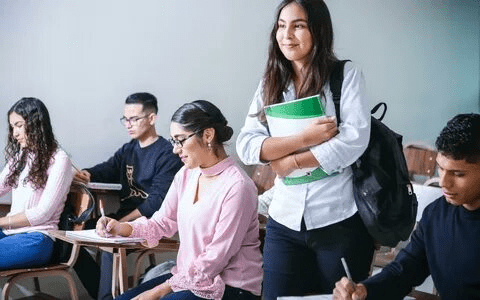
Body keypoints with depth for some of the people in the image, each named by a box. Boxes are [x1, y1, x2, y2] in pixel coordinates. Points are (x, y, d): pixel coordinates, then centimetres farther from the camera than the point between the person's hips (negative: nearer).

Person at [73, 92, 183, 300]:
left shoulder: (167, 154, -9)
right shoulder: (128, 150, 17)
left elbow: (157, 201, -17)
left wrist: (122, 223, -23)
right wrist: (85, 175, -19)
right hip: (124, 218, 8)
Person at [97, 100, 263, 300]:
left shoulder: (237, 186, -19)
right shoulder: (186, 175, 6)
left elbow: (216, 258, -20)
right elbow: (162, 223, 12)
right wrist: (121, 228, -8)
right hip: (188, 276, 8)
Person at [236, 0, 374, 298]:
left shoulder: (347, 75, -4)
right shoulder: (270, 84, 7)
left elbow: (355, 139, -15)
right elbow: (246, 146, -3)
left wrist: (292, 161, -10)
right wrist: (304, 138, -16)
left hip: (340, 221, -3)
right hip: (285, 222, 3)